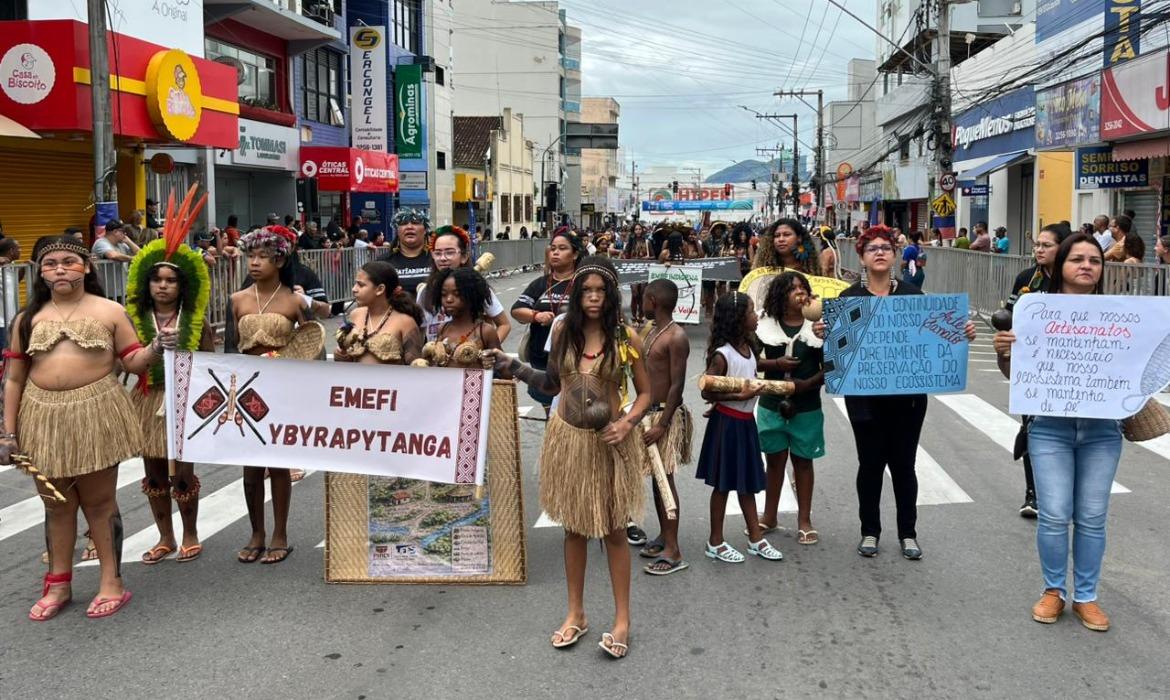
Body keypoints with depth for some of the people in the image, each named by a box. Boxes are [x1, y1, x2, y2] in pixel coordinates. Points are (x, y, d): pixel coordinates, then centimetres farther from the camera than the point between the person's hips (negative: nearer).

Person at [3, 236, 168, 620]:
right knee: (56, 504, 14)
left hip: (96, 414, -3)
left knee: (99, 502, 5)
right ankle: (58, 584, 28)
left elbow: (132, 362, 2)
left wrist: (157, 348, -19)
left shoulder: (109, 311, 1)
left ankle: (112, 582, 16)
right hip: (43, 418, 3)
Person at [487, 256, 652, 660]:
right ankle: (576, 614, 26)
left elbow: (645, 393, -1)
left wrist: (627, 424, -17)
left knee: (613, 530, 5)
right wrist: (513, 368, -1)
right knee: (574, 527, 12)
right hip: (568, 437, 3)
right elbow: (552, 384, 9)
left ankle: (622, 620, 16)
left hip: (609, 441, -3)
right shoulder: (563, 331, 0)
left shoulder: (625, 337, -7)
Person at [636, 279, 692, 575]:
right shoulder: (651, 331, 11)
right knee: (656, 477, 15)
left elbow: (677, 386, -19)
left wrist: (662, 425, -21)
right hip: (649, 411, 9)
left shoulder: (676, 337, -17)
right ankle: (663, 536, 26)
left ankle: (673, 551, -5)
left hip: (666, 414, -9)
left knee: (665, 479, -8)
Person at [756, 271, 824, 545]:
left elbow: (828, 367, -3)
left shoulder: (816, 327, -4)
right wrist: (776, 364, -14)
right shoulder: (766, 326, -1)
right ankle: (769, 516, 26)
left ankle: (804, 520, 19)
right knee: (775, 460, 12)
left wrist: (808, 384, -18)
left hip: (806, 407, -1)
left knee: (803, 461, 9)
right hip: (772, 404, 1)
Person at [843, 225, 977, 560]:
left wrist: (963, 333, -13)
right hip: (865, 396, -1)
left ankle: (908, 533, 22)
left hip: (908, 394, 1)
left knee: (903, 463, 9)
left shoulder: (911, 293, 3)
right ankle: (870, 531, 23)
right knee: (870, 463, 8)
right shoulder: (849, 297, -1)